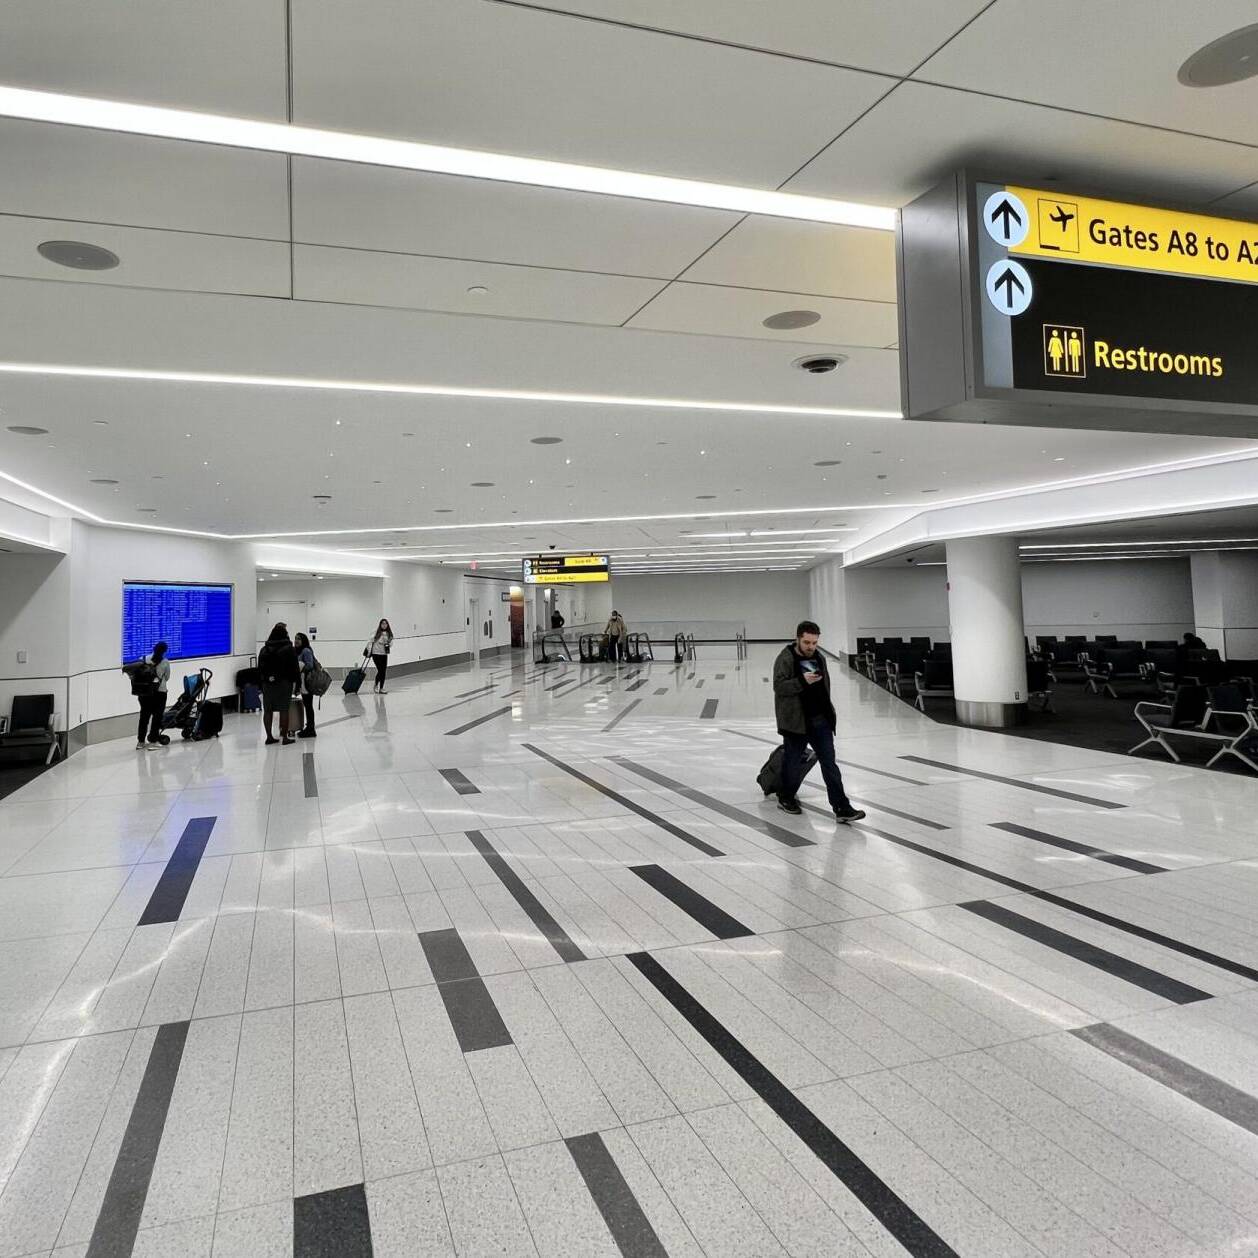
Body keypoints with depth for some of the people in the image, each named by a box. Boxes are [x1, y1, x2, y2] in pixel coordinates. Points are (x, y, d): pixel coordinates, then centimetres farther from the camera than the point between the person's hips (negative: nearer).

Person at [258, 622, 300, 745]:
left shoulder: (264, 650, 9)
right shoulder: (289, 649, -4)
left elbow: (260, 668, 10)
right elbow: (295, 668, -6)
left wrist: (261, 684, 14)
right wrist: (297, 683, 0)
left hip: (267, 684, 4)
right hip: (284, 684, -4)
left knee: (268, 710, 7)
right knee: (284, 710, -1)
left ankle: (269, 737, 11)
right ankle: (284, 737, 0)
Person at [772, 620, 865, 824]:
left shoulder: (819, 658, 10)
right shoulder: (785, 659, -11)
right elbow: (779, 686, -20)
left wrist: (827, 711, 22)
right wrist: (802, 681, -31)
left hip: (821, 720, 5)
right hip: (796, 722, -5)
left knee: (830, 763, 0)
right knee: (793, 763, 8)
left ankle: (841, 808, -1)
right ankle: (786, 798, 30)